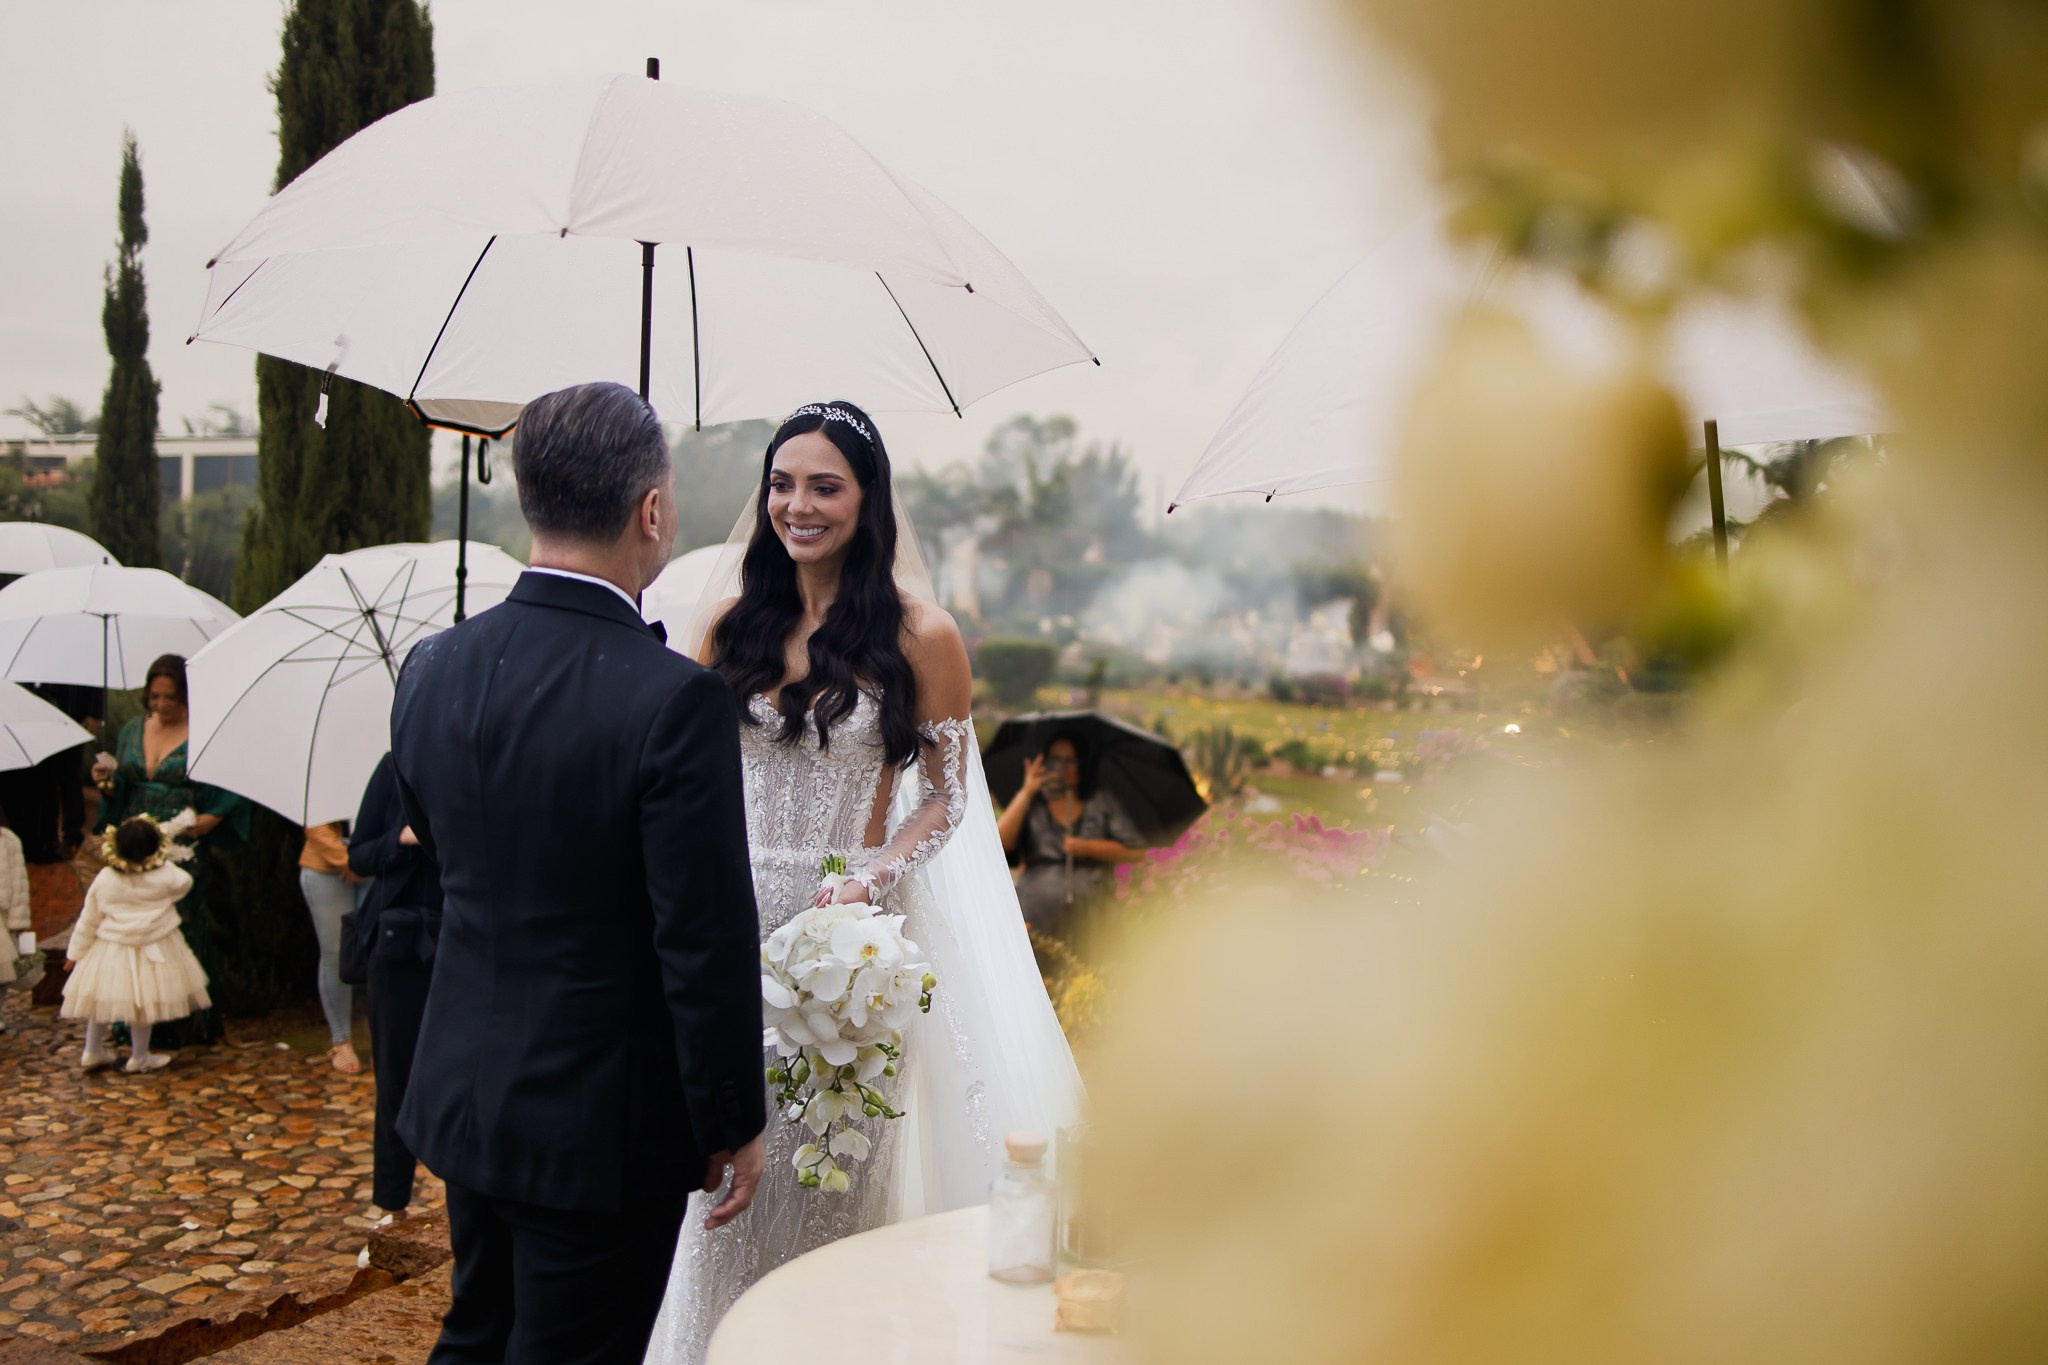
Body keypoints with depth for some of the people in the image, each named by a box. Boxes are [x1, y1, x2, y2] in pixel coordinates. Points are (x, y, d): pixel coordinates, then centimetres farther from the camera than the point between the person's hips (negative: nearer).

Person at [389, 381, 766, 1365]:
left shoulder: (431, 670, -5)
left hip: (462, 1096, 6)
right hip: (602, 1126, -6)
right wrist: (734, 1124, -9)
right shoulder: (674, 697, -25)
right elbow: (707, 944, -21)